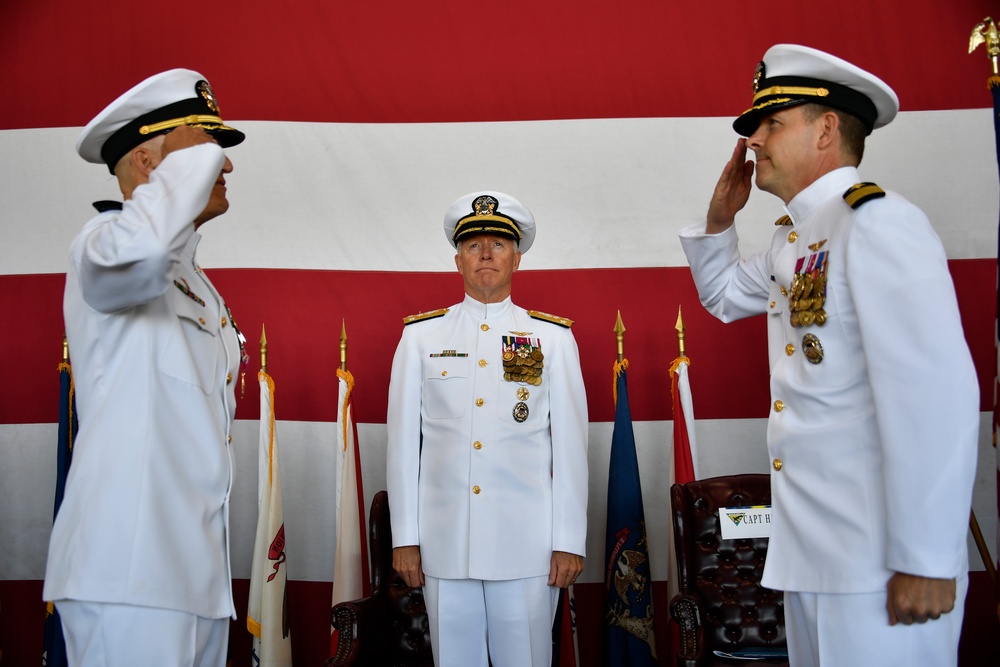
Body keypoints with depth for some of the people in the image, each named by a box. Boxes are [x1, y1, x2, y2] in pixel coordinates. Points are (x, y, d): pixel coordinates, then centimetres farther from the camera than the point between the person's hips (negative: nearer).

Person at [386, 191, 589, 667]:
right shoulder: (420, 336, 6)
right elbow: (403, 442, 5)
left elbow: (570, 445, 2)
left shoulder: (553, 338, 5)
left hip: (527, 544, 0)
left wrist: (569, 542, -1)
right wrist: (404, 537, 3)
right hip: (443, 543, 1)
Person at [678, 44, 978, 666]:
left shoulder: (877, 222, -15)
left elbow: (935, 395, -22)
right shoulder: (793, 242, 13)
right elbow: (723, 294, 32)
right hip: (808, 547, 9)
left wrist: (925, 561, -22)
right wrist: (719, 218, 14)